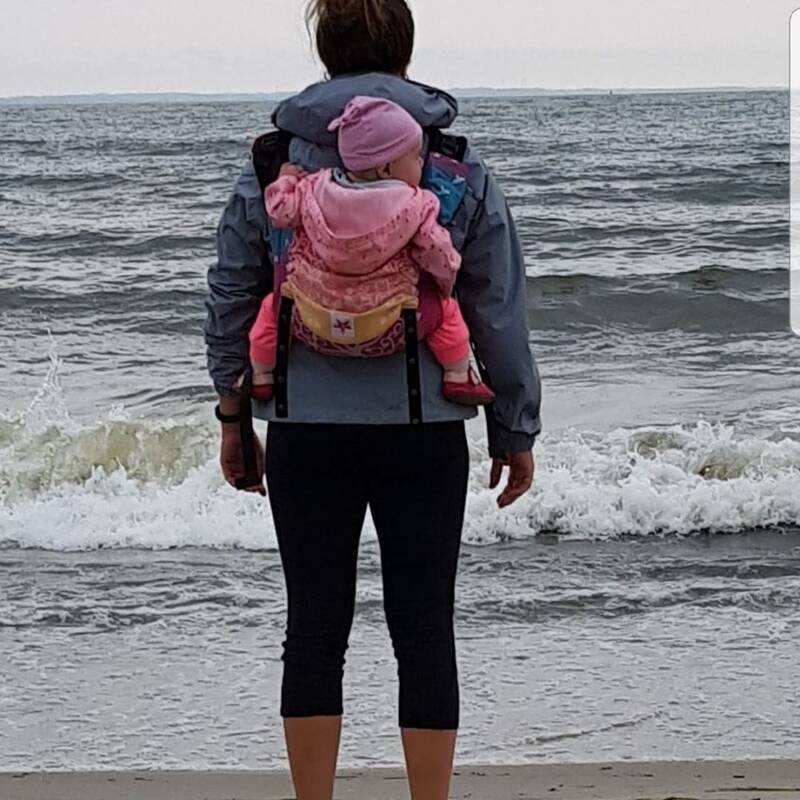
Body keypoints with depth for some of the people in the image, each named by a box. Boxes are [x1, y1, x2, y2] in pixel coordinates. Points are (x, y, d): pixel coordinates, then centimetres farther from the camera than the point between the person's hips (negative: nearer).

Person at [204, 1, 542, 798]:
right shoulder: (460, 168, -1)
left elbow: (230, 300, 6)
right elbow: (499, 314, 1)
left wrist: (232, 412, 18)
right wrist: (515, 431, 10)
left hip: (307, 430, 1)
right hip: (424, 432, -1)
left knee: (314, 627, 8)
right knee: (423, 628, 5)